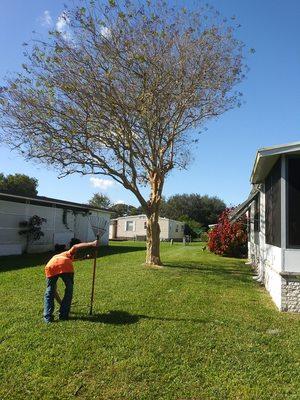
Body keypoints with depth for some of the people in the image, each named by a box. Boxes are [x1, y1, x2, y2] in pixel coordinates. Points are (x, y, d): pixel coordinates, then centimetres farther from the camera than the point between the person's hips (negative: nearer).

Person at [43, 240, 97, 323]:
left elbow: (53, 288, 49)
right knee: (69, 291, 19)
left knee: (49, 293, 23)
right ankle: (63, 315, 24)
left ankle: (48, 317, 20)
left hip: (51, 267, 3)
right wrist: (92, 244, 3)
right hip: (66, 266, -2)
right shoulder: (68, 254, 41)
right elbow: (75, 247, 14)